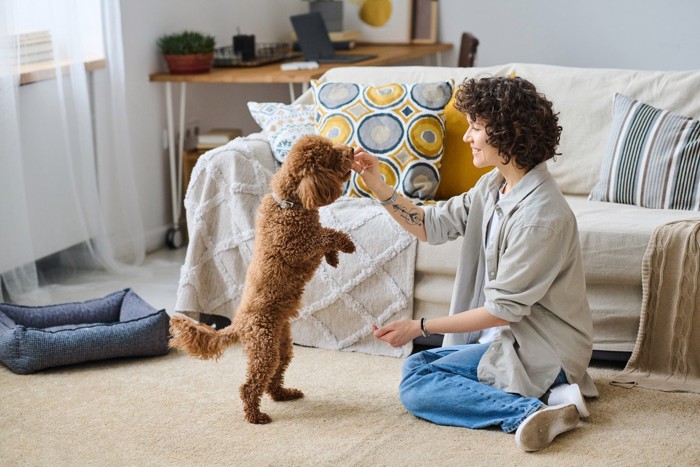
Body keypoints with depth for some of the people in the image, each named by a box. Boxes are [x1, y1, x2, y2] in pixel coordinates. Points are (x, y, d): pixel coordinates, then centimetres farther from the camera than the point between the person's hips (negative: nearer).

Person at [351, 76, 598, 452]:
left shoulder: (541, 216, -27)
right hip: (510, 335, 10)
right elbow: (432, 225, 9)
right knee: (416, 365, 15)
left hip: (540, 347, -10)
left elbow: (503, 309, -22)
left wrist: (420, 326, -17)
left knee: (416, 387, -13)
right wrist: (378, 187, -4)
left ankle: (530, 411, -20)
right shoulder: (494, 185, 2)